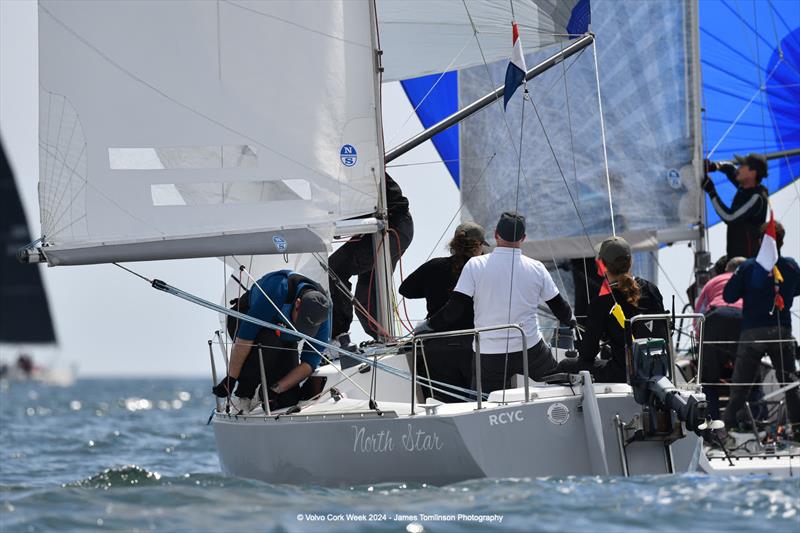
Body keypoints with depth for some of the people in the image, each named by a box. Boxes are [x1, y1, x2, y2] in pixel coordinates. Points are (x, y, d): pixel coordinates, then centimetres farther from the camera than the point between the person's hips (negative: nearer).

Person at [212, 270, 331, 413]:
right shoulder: (276, 290, -41)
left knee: (288, 398, -16)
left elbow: (310, 362, -21)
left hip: (283, 338, 3)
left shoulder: (323, 315, -28)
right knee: (268, 342, -40)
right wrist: (231, 379, -35)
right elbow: (244, 337, -37)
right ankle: (242, 396, -21)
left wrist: (277, 389, -30)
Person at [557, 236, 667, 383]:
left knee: (564, 366, 15)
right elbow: (664, 335, 9)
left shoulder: (601, 303, -16)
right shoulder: (650, 289, -1)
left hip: (624, 376, -6)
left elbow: (588, 354, -8)